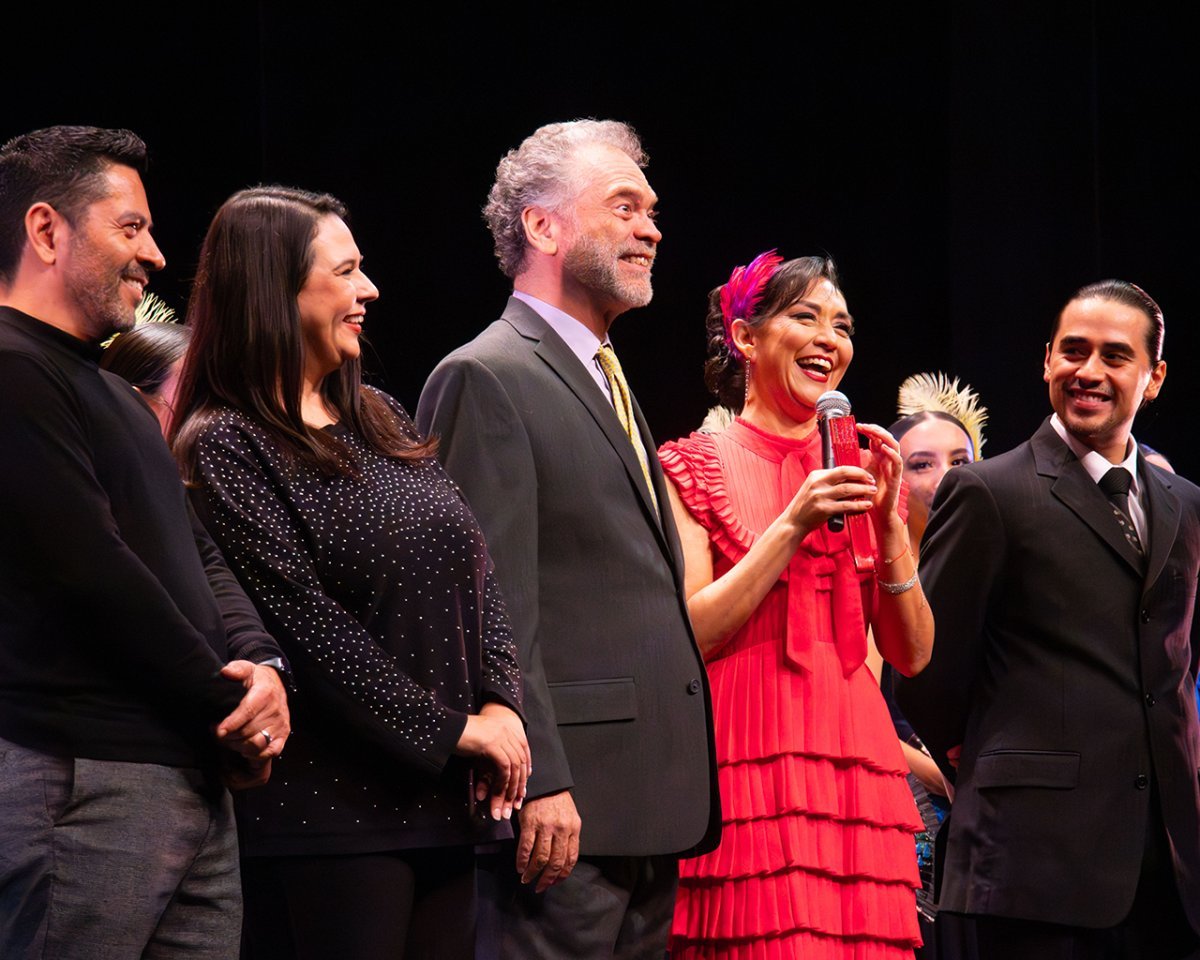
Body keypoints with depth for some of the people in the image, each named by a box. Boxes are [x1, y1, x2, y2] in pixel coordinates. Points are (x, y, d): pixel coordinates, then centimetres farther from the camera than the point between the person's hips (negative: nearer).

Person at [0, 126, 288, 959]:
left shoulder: (117, 397, 23)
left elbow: (201, 555, 20)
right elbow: (93, 574, -15)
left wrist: (262, 665, -1)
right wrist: (227, 708, -7)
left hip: (195, 781, 9)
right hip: (83, 787, -9)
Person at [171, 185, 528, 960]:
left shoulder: (380, 419, 16)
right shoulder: (225, 446, -7)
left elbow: (476, 570, 13)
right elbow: (305, 621, -14)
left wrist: (500, 705, -3)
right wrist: (447, 728, -12)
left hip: (445, 799, 7)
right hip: (330, 809, -7)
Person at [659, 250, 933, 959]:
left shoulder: (859, 470, 16)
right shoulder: (695, 467, 3)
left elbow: (913, 655, 10)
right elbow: (688, 637, -7)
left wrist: (888, 522, -2)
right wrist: (792, 527, -12)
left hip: (853, 765, 5)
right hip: (748, 764, -4)